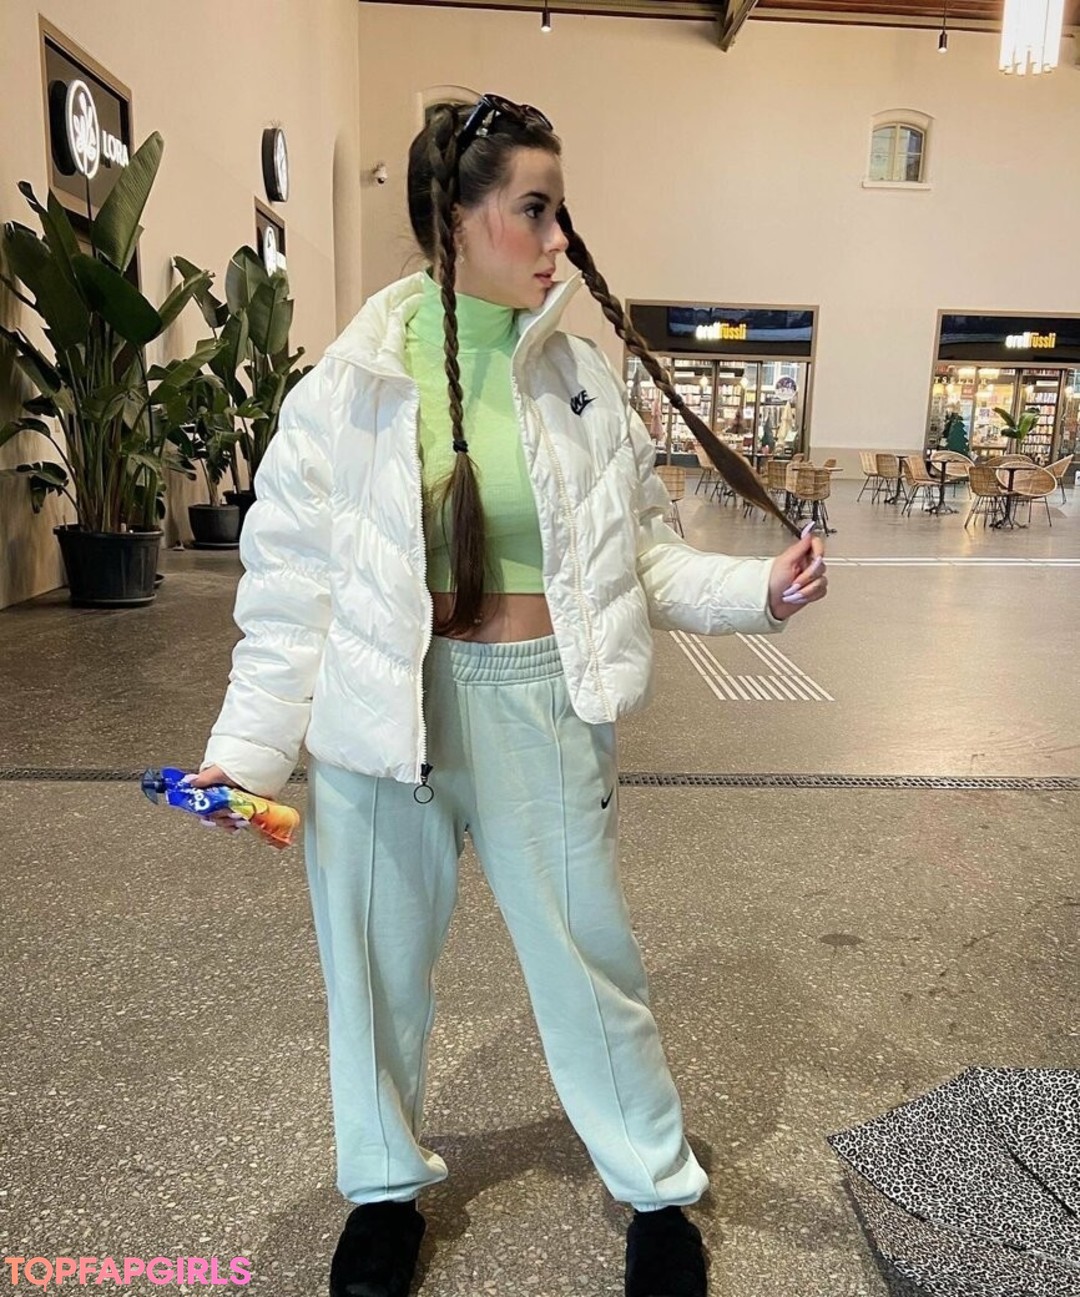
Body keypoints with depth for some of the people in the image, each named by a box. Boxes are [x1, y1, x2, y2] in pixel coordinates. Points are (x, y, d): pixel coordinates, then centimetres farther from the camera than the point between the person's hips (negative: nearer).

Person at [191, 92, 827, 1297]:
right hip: (381, 712, 0)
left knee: (590, 959, 13)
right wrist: (246, 746, -6)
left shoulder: (582, 375, 0)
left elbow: (637, 553, 5)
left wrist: (755, 590, -8)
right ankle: (384, 1187, 45)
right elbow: (294, 582, -3)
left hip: (543, 704, 1)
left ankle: (657, 1192, 40)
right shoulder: (352, 385, -6)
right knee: (376, 964, 16)